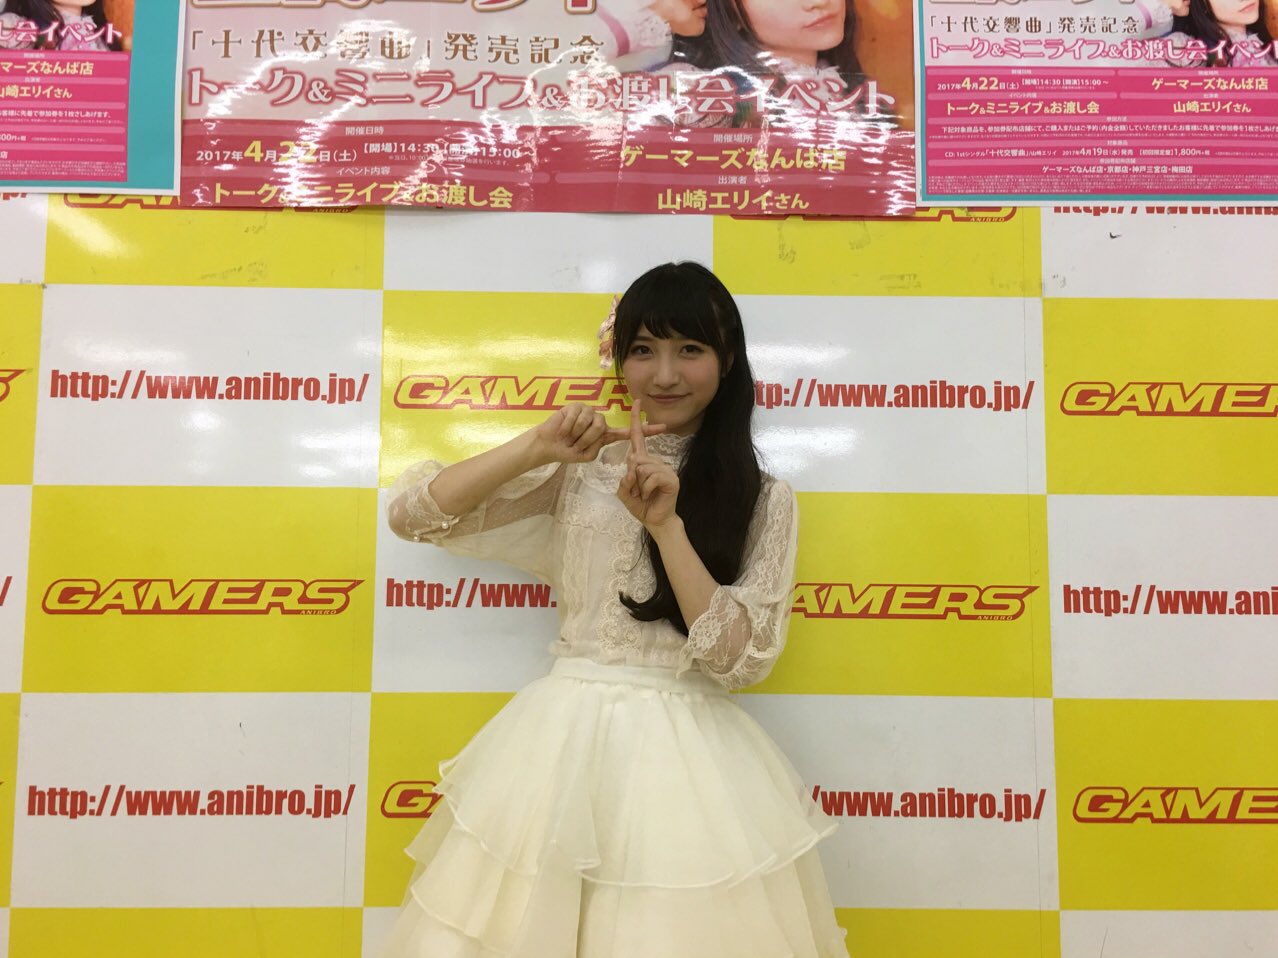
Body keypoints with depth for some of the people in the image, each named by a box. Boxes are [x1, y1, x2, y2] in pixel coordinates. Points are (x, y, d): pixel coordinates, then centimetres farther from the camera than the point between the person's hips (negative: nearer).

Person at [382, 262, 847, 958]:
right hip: (566, 739, 2)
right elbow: (411, 512, 0)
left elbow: (741, 658, -10)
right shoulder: (579, 471, 5)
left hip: (687, 755, -1)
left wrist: (667, 525, -17)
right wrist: (534, 449, -10)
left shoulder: (764, 499, 1)